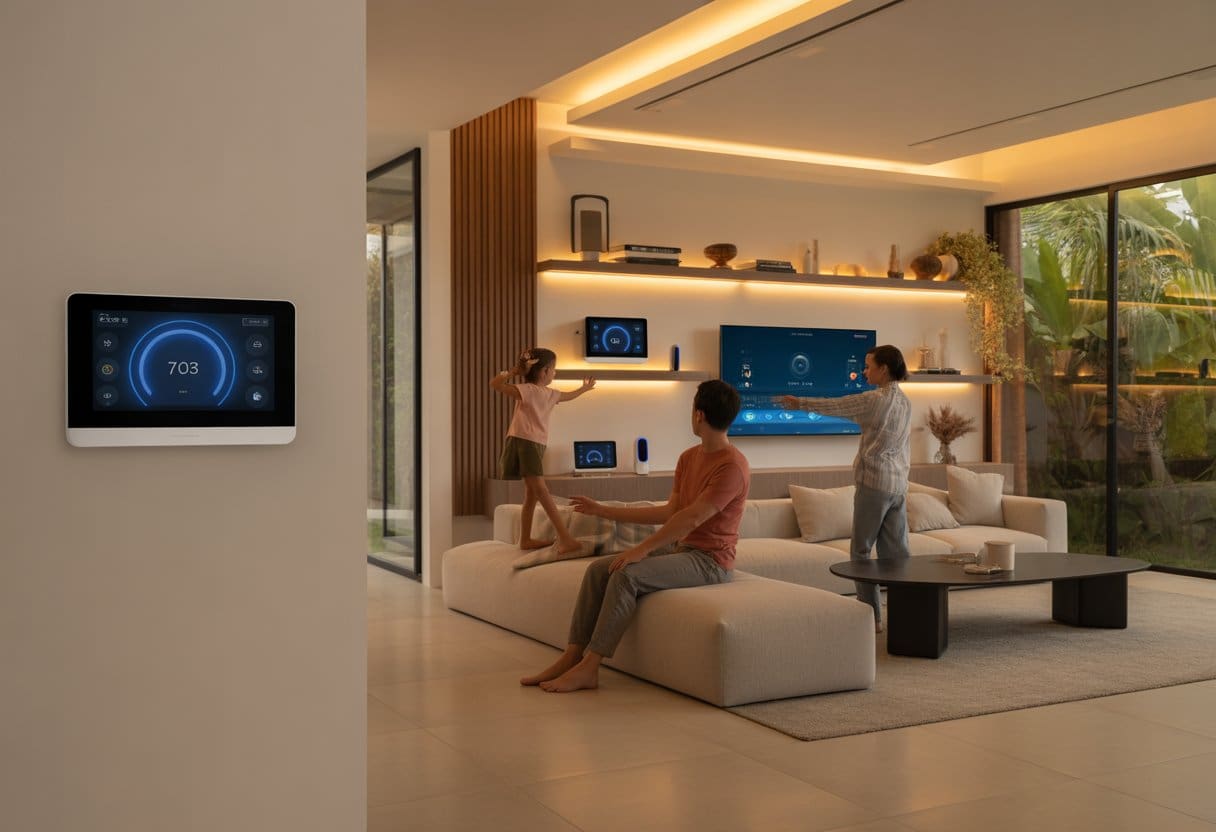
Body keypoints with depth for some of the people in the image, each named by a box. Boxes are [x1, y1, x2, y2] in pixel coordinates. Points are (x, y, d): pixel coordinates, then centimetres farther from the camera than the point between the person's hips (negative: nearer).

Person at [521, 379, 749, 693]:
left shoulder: (733, 466, -17)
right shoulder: (689, 457, 12)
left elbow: (692, 518, -24)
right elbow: (670, 512, 12)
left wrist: (642, 549, -25)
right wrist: (604, 510, 13)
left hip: (709, 561, -9)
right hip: (681, 549, 9)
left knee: (627, 575, -28)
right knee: (598, 568, -9)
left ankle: (588, 668, -23)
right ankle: (571, 657, -9)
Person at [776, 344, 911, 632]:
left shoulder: (874, 400, -12)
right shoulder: (906, 403, 11)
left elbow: (834, 406, -2)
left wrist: (800, 403, 11)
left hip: (874, 482, -7)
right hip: (899, 485, 8)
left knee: (861, 550, 0)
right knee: (896, 551, 8)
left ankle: (871, 617, -1)